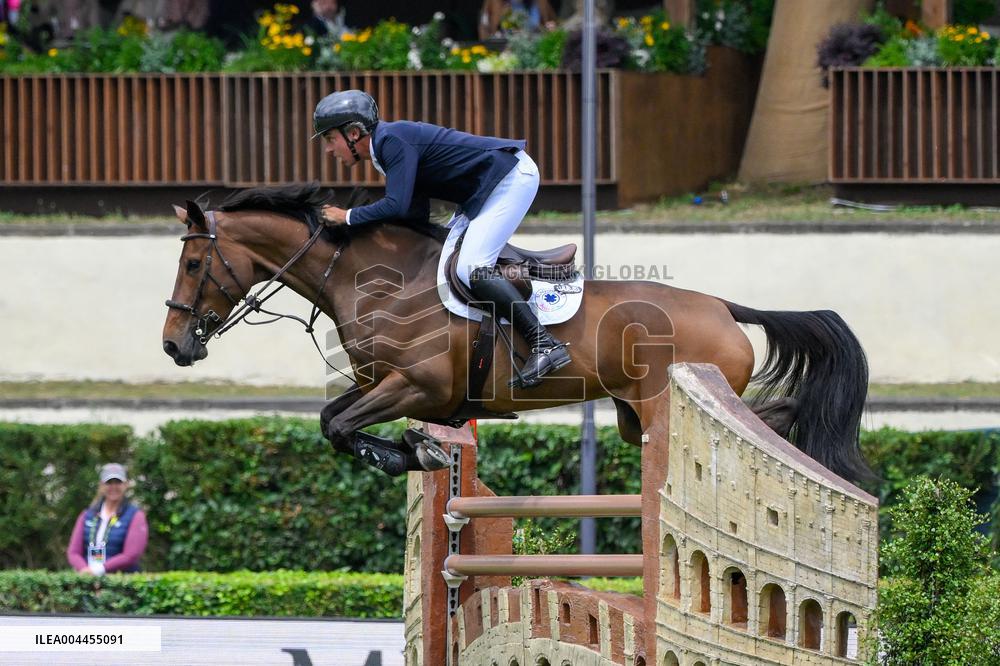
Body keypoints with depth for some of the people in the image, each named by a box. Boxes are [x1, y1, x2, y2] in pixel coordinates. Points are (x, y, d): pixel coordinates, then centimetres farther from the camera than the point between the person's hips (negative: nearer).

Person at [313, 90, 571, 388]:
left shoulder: (392, 140, -17)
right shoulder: (388, 143, 14)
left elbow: (397, 206, -26)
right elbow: (418, 213, 12)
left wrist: (349, 217, -12)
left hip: (512, 177, -11)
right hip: (486, 188, 11)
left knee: (471, 269, -20)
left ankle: (545, 344, -24)